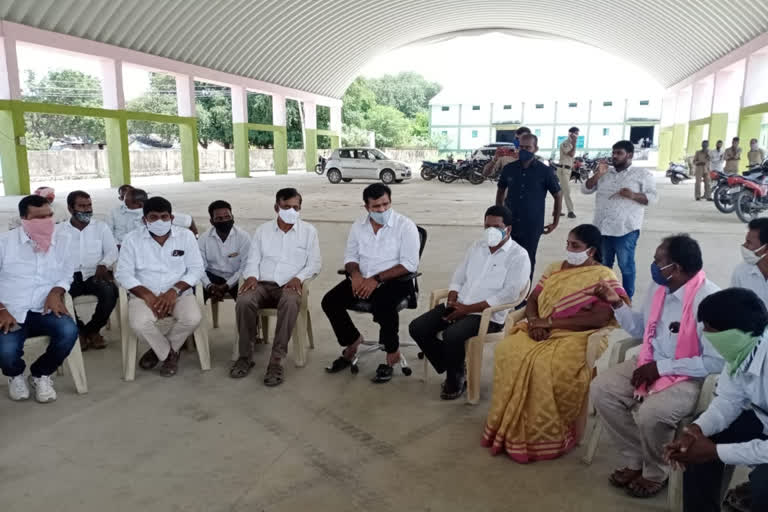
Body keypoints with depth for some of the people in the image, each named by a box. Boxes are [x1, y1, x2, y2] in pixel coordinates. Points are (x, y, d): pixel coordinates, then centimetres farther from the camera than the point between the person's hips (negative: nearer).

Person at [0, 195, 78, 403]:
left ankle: (40, 374, 3)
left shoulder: (62, 238, 4)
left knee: (69, 331, -29)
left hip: (44, 310, 2)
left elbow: (67, 273, 10)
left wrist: (56, 292, -11)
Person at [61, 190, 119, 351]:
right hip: (70, 276, 0)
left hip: (94, 275, 0)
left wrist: (103, 264, -17)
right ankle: (79, 329, -3)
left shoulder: (101, 226, 12)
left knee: (110, 291, -31)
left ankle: (92, 329, -4)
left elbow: (112, 251, 4)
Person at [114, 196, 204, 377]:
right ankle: (169, 354, 0)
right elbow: (123, 273, -3)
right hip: (145, 294, 0)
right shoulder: (132, 239, 1)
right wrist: (147, 295, -17)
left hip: (179, 293, 1)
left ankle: (159, 351, 2)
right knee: (139, 323, -31)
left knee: (193, 318, -29)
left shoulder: (185, 236, 2)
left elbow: (196, 269, 0)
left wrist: (174, 290, -16)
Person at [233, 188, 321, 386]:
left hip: (289, 285, -2)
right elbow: (253, 260, 12)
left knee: (290, 303, -38)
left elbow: (315, 263, 5)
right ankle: (245, 356, -15)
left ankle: (276, 360, -33)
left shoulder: (308, 230, 9)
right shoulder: (262, 230, 15)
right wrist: (252, 276, -10)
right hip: (263, 284, 2)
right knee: (243, 301, -31)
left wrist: (299, 277, -13)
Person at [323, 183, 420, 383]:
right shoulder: (358, 226, 7)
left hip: (395, 280, -5)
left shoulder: (405, 226, -10)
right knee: (330, 301, -12)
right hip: (363, 279, 6)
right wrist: (355, 274, -11)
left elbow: (410, 264, -16)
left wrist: (377, 279, -22)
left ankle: (392, 352, -9)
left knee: (382, 305, -36)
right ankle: (352, 341, 13)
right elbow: (350, 256, 13)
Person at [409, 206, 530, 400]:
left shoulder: (518, 256, -6)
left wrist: (468, 308, -17)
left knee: (452, 336, -33)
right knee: (417, 328, -9)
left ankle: (456, 379, -2)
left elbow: (508, 295, -16)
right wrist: (452, 301, -3)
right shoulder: (476, 247, 15)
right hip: (459, 307, 7)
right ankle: (452, 370, 7)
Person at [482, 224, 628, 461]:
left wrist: (549, 321, -18)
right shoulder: (554, 269, 16)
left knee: (546, 366, -35)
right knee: (508, 351, -24)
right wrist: (535, 322, -10)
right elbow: (532, 300, 14)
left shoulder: (604, 278, -5)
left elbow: (600, 318, -17)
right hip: (542, 332, 6)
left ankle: (544, 437, -13)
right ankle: (509, 429, -12)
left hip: (576, 338, -6)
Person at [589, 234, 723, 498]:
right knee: (601, 389, -9)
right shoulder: (659, 288, -1)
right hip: (652, 363, 8)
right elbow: (642, 329, 15)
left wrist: (662, 367, -22)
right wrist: (617, 304, 1)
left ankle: (656, 473, 3)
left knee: (651, 413, -31)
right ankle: (636, 460, 8)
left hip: (690, 375, -7)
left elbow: (716, 362, -24)